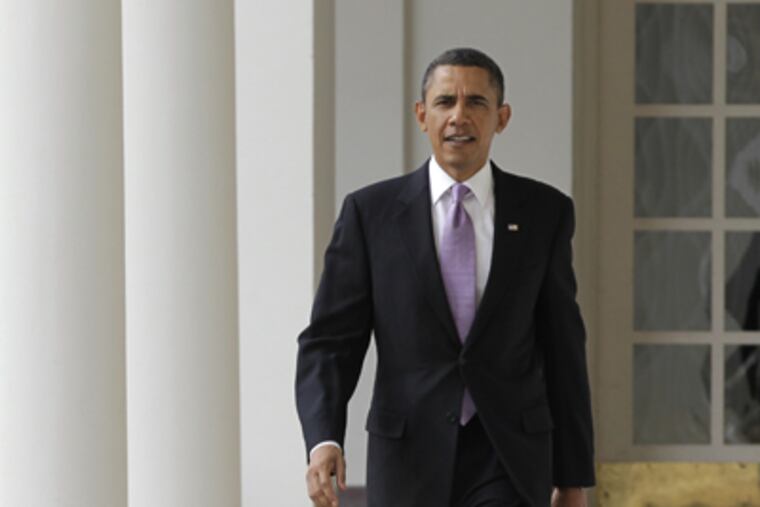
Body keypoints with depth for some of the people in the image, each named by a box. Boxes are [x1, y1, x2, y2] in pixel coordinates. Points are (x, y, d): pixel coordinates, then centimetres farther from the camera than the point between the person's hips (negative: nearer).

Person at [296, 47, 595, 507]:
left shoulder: (544, 212, 2)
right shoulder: (371, 212, -1)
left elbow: (563, 347, 6)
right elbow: (330, 341, -4)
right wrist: (323, 442, -22)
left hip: (507, 459, -1)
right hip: (410, 457, 1)